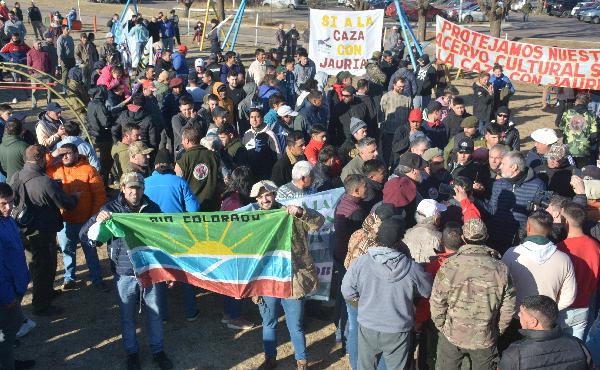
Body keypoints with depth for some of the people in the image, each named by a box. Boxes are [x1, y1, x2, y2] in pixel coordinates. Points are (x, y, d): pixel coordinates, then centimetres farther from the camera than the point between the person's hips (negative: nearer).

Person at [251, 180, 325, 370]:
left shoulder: (290, 215, -5)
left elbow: (319, 221, -15)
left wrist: (302, 212, -33)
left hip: (291, 280, -2)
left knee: (296, 326, 8)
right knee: (269, 324, 19)